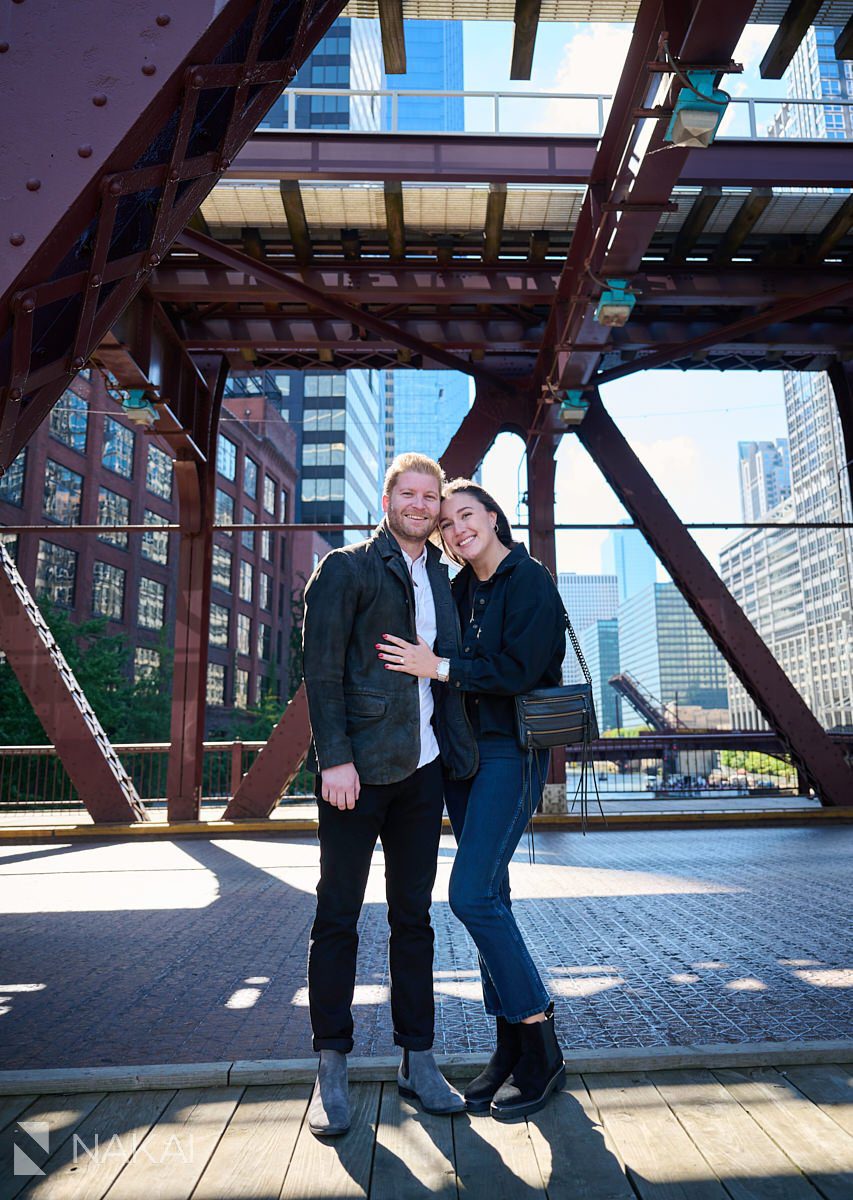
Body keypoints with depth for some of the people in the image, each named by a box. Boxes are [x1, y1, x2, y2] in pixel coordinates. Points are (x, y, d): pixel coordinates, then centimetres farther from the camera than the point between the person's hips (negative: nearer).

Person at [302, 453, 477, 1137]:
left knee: (414, 917, 13)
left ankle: (418, 1061, 26)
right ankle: (332, 1068, 22)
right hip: (358, 767, -5)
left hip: (422, 768, 5)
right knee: (338, 917, 6)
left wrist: (456, 753, 7)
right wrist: (335, 757, -15)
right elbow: (321, 667, -8)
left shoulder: (443, 578, 15)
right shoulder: (347, 569, -2)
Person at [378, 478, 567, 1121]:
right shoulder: (459, 587, 13)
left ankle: (542, 1049, 6)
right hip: (463, 752, 8)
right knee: (489, 897, 10)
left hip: (512, 753, -7)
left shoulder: (529, 579, -8)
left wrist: (439, 668, -15)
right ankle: (512, 1044, 23)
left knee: (472, 894, -11)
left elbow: (519, 671, -17)